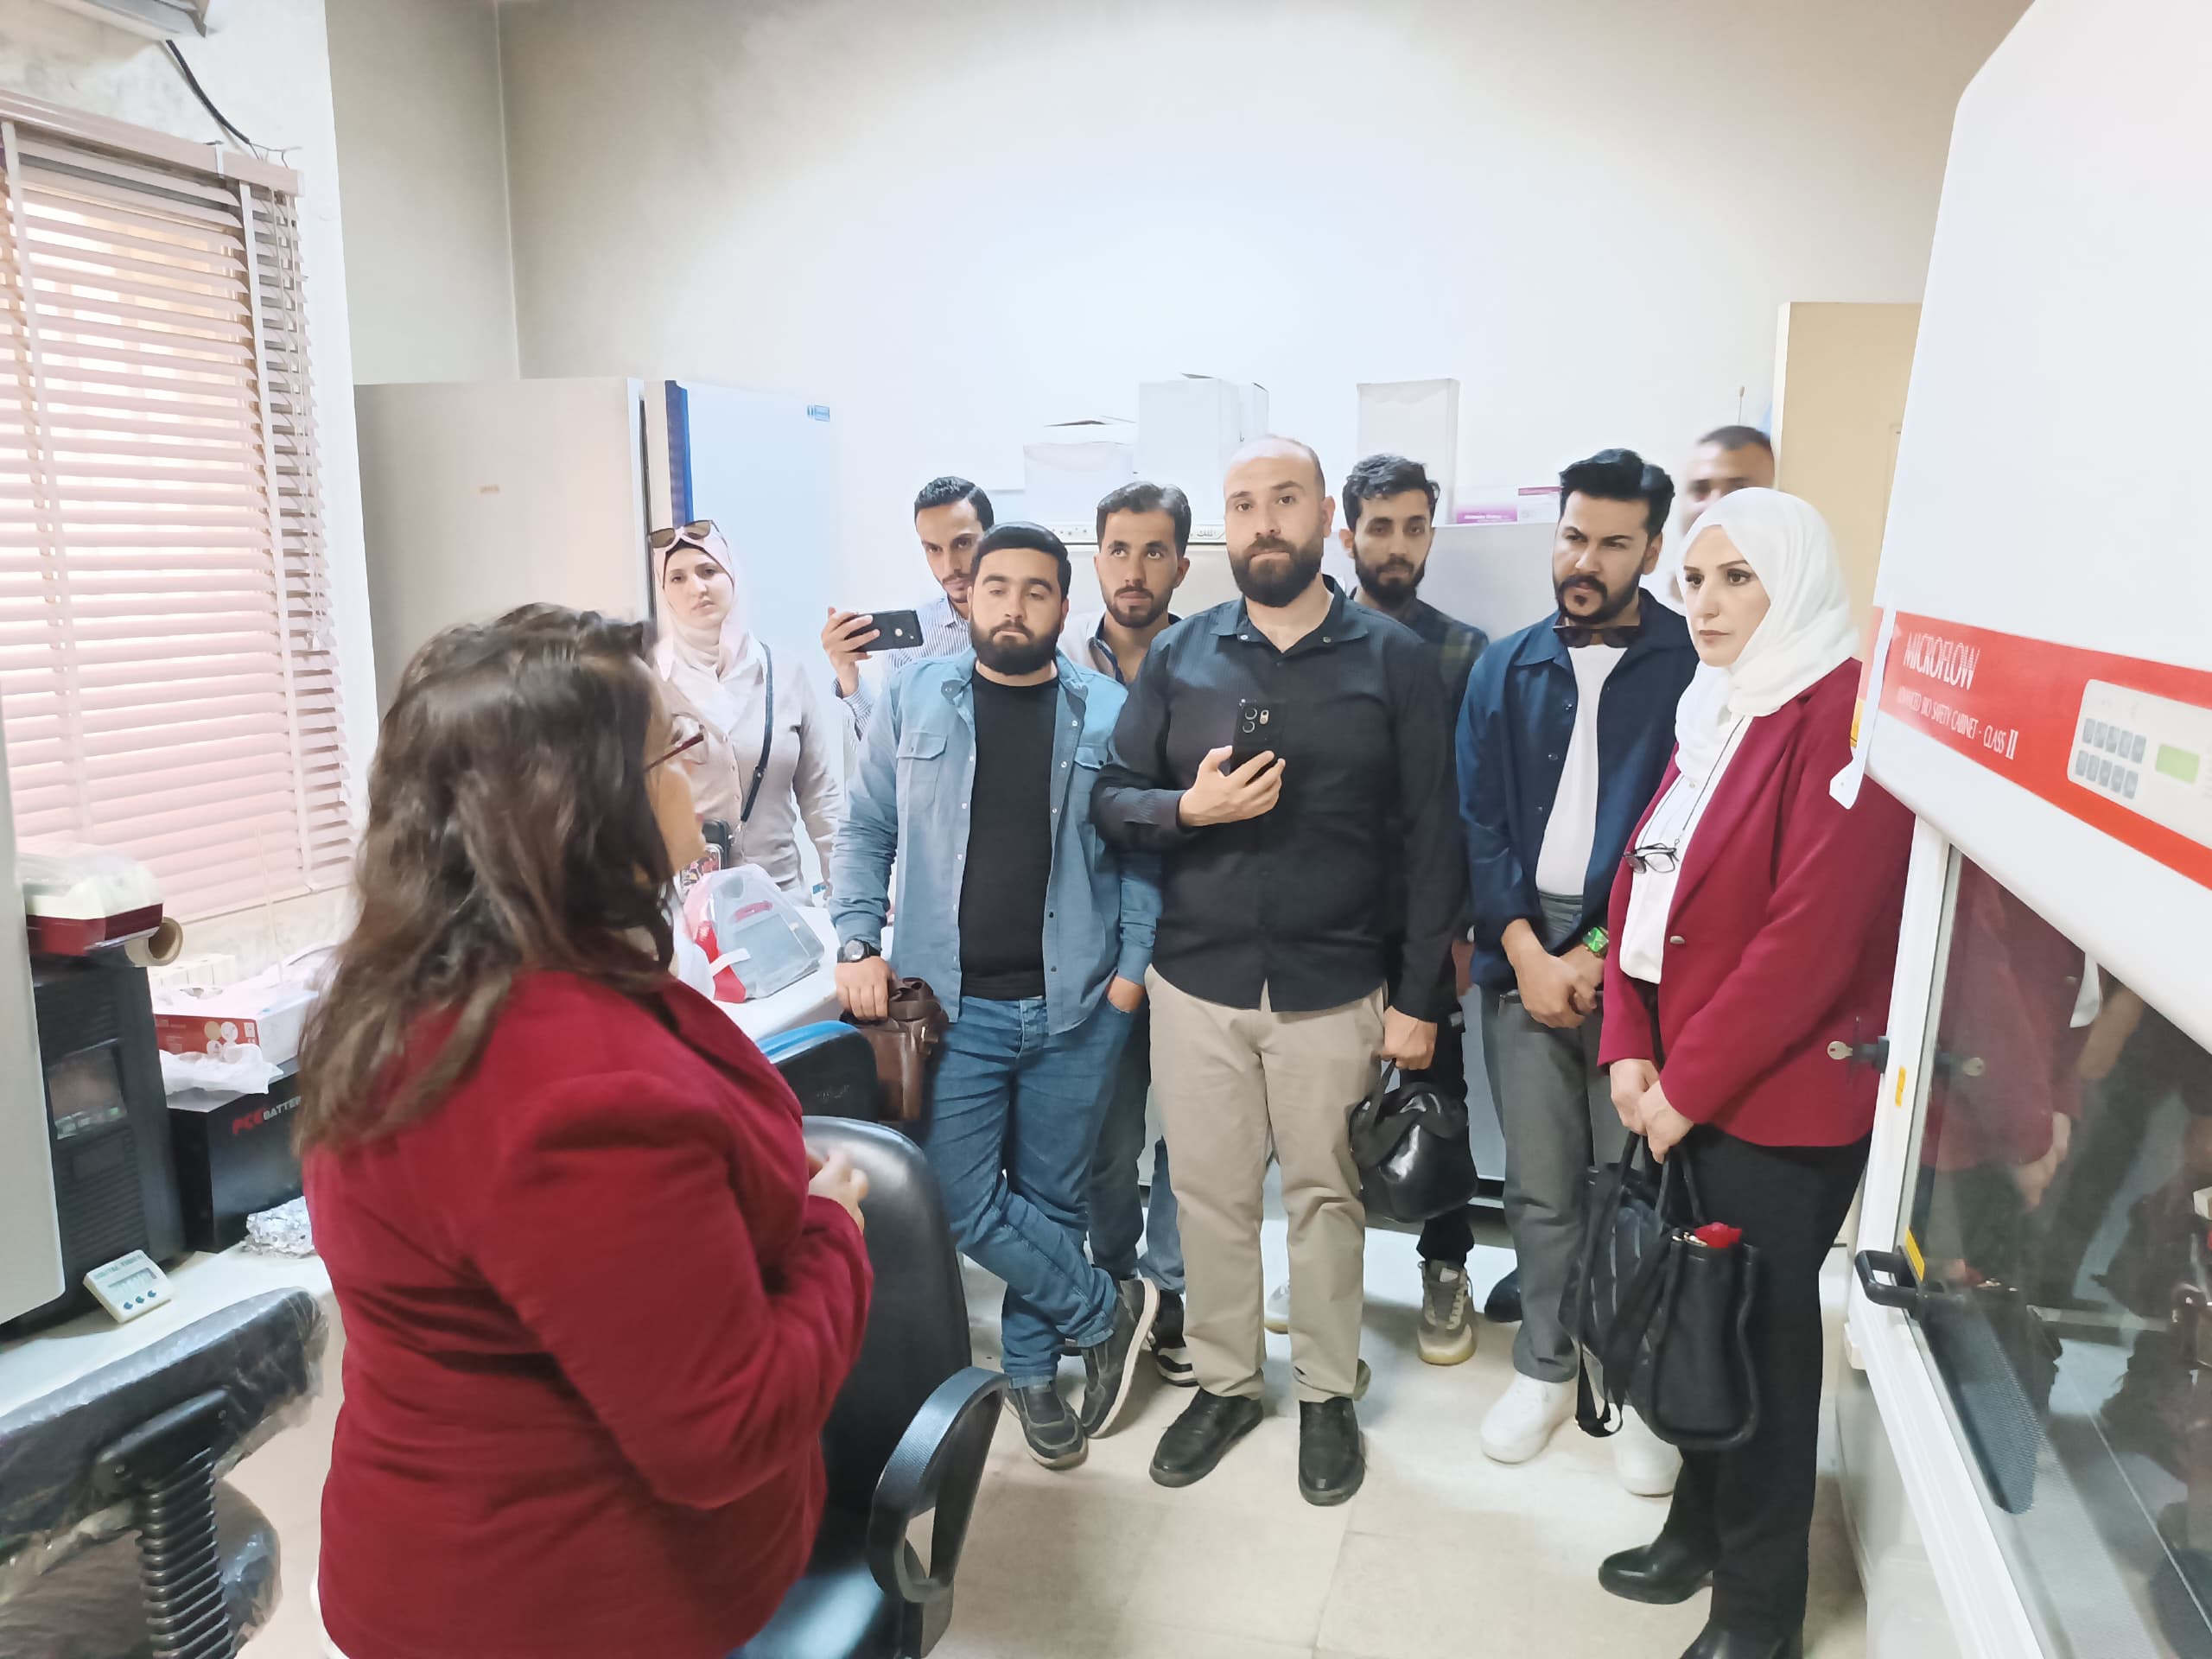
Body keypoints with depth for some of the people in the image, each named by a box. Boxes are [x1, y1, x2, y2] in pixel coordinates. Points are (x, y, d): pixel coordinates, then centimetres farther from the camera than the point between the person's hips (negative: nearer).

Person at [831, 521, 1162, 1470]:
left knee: (1050, 1200, 12)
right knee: (963, 1202, -1)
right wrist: (858, 946, -5)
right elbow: (867, 832, 6)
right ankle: (1107, 1312, 22)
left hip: (1075, 1008, 0)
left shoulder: (1107, 713, 0)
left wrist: (1132, 970, -5)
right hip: (952, 1004, 0)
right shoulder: (914, 701, 2)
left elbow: (1139, 850, 3)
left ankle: (1030, 1369, 34)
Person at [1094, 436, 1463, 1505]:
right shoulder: (1178, 655, 4)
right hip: (1196, 983, 2)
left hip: (1333, 988, -1)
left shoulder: (1391, 659, -2)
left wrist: (1419, 997, -5)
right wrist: (1188, 807, -17)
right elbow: (1112, 798, 5)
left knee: (1325, 1193, 10)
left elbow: (1428, 839, -2)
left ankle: (1326, 1394, 31)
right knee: (1209, 1193, 11)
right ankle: (1223, 1383, 32)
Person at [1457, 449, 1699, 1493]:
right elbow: (1478, 821, 4)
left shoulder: (1694, 668, -3)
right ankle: (1545, 1365, 30)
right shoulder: (1504, 669, 8)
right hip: (1524, 949, 3)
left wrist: (1601, 958, -11)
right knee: (1538, 1183, 12)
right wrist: (1525, 951, -6)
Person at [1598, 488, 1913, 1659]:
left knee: (1762, 1334, 7)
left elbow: (1810, 937, -22)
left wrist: (1687, 1083, -15)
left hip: (1779, 1100, -7)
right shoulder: (1712, 714, 11)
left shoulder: (1844, 718, -16)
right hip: (1685, 1089, 7)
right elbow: (1645, 885, 10)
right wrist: (1632, 1050, -1)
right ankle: (1700, 1529, 36)